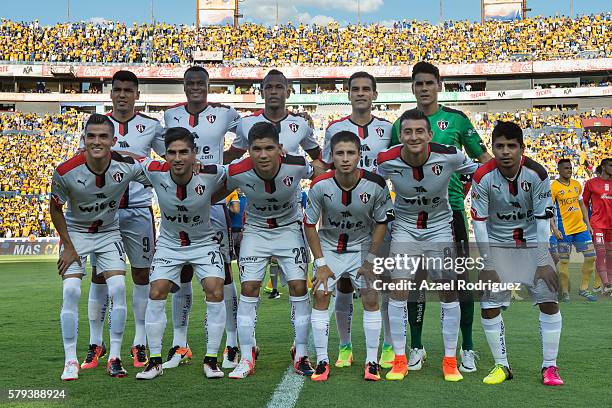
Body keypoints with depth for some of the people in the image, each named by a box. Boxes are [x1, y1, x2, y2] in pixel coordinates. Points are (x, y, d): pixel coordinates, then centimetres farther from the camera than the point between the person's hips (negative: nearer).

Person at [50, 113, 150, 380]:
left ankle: (114, 358, 2)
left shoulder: (127, 166, -23)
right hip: (75, 232, -1)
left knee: (118, 289, -11)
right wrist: (68, 246, -8)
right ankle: (70, 361, -1)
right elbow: (55, 208, -7)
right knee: (71, 291, -12)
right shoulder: (66, 171, -24)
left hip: (109, 232, 1)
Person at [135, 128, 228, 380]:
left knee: (215, 292, -14)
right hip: (169, 243, 1)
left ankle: (211, 359, 0)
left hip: (204, 243, -1)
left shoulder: (211, 174, -27)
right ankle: (155, 361, 5)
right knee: (156, 293, -8)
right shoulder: (155, 172, -22)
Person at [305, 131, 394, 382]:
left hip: (363, 246, 0)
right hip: (329, 246, 0)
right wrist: (320, 263, -10)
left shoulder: (375, 185, -21)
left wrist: (370, 261, -8)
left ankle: (372, 361, 5)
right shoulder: (320, 185, -21)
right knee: (320, 295, -9)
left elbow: (382, 223, -6)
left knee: (371, 299, -6)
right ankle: (322, 361, 1)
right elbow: (310, 224, -9)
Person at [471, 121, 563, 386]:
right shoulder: (483, 177, -18)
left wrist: (543, 263, -16)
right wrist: (486, 266, -15)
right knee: (488, 306, -7)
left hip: (532, 244, 0)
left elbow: (543, 219, -14)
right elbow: (479, 223, -14)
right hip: (497, 246, 0)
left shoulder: (536, 174, -18)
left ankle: (549, 367, 6)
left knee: (549, 301, -8)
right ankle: (501, 366, 10)